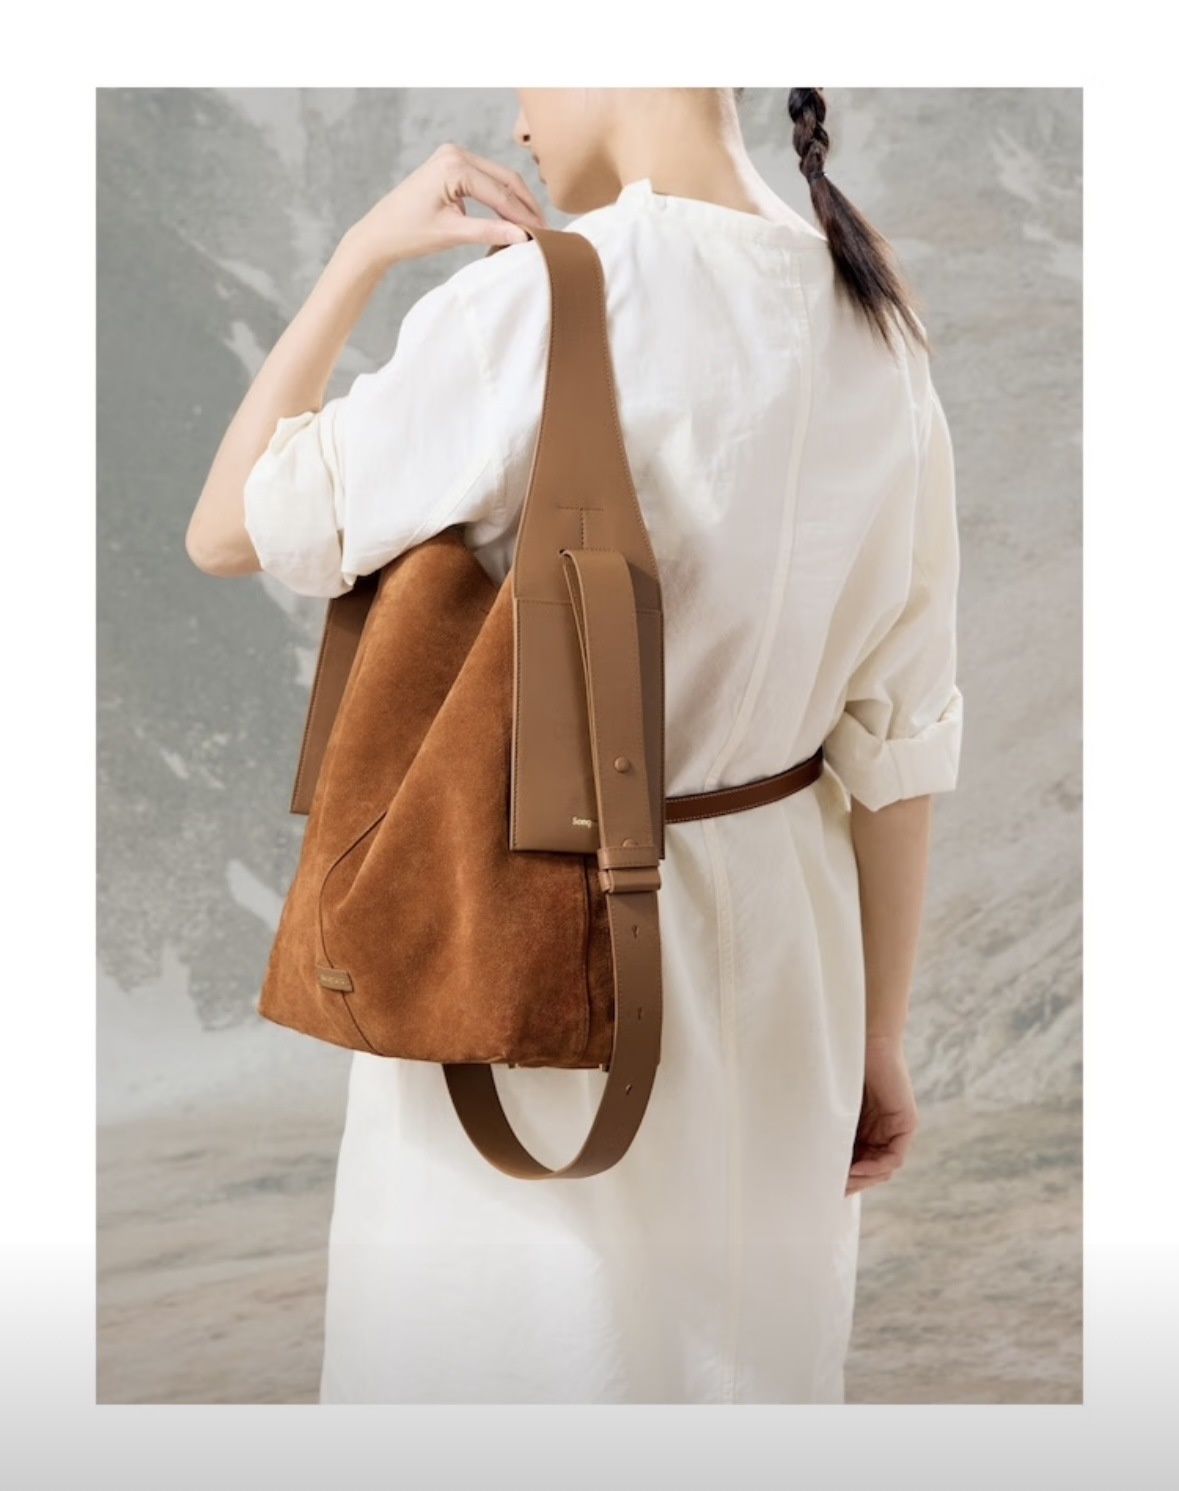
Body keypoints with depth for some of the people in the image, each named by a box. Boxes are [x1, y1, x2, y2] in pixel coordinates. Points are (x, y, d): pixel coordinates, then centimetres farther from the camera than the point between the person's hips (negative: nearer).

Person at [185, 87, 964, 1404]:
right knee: (748, 1348, 21)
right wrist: (877, 1037, 11)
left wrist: (364, 251, -3)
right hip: (786, 957, 6)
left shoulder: (547, 301, -20)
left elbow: (226, 530, -10)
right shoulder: (877, 328, -2)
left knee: (513, 1352, 14)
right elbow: (901, 739, 2)